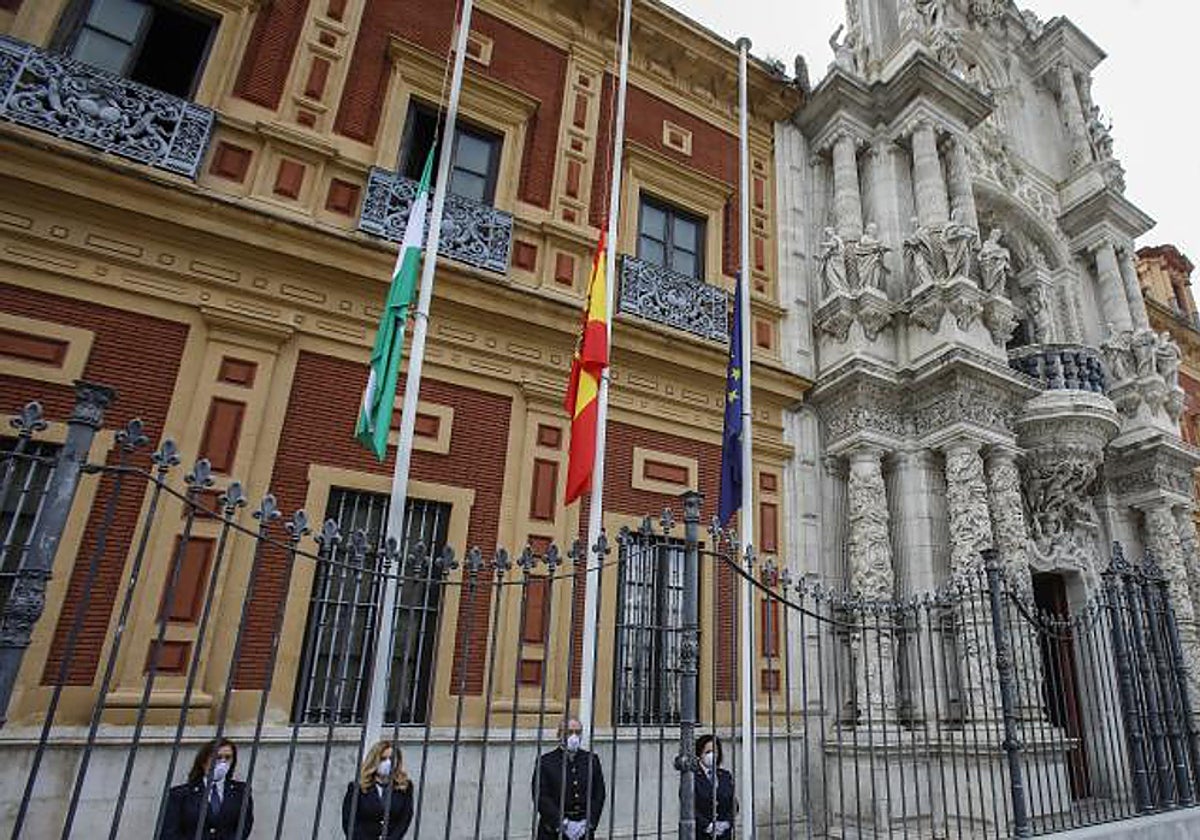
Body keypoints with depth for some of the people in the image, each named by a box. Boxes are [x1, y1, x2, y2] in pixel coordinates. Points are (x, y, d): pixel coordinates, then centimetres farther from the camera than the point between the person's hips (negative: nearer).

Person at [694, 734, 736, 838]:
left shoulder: (726, 776, 11)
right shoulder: (693, 777, -6)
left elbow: (733, 804, 11)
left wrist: (727, 822, -4)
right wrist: (707, 825, -13)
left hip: (723, 833, 4)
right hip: (700, 833, -4)